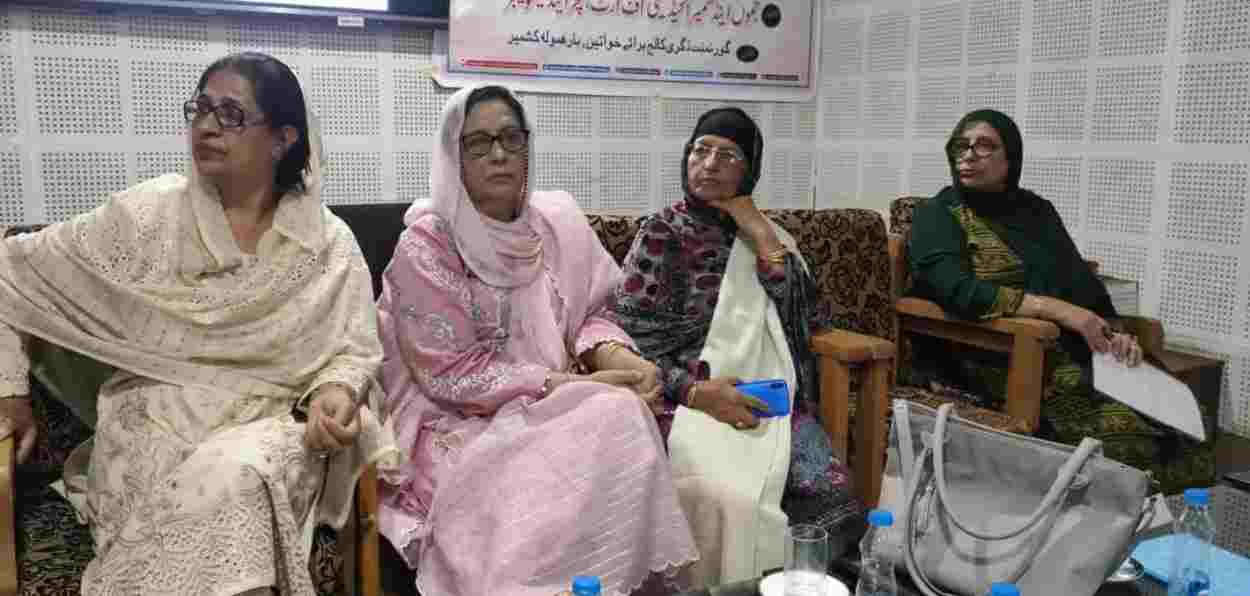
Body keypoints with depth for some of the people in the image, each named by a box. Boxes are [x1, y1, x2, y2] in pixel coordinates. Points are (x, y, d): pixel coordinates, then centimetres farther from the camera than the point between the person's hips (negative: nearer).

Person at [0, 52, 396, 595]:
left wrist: (334, 394, -18)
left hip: (275, 428, 0)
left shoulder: (330, 245, 1)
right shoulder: (145, 214, 0)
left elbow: (354, 352, 4)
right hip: (156, 426, 0)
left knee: (236, 480, -33)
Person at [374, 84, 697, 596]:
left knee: (623, 414, -27)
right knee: (614, 417, -27)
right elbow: (450, 376, -13)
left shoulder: (558, 219, 3)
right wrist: (565, 385, -19)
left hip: (556, 412, 5)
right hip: (463, 424, -4)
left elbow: (589, 316, 8)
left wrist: (614, 355, -16)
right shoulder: (426, 246, -11)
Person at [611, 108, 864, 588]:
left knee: (831, 495, -24)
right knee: (732, 500, -31)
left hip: (773, 403, 3)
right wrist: (697, 391, -17)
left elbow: (806, 322, 3)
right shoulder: (661, 233, 5)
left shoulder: (764, 234, 16)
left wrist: (762, 236, -1)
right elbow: (628, 337, -3)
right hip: (690, 404, -3)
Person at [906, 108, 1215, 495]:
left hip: (1069, 355, 6)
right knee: (1129, 430, -25)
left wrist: (1112, 332, -4)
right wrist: (1060, 310, -18)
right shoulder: (937, 215, 0)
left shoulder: (1035, 209, 18)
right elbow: (957, 291, -16)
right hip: (997, 362, -5)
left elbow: (1082, 280, 16)